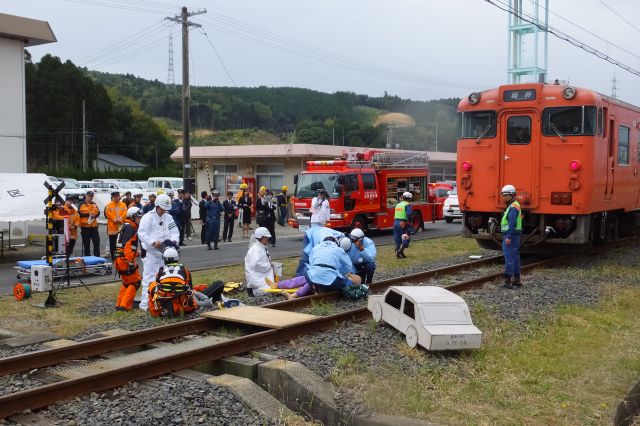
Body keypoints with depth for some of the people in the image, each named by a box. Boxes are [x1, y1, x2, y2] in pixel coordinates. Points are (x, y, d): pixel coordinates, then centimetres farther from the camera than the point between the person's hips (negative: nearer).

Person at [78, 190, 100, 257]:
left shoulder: (94, 204, 13)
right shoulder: (81, 204, 0)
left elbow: (98, 212, 10)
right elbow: (79, 213, -7)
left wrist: (95, 215, -11)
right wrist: (87, 214, -15)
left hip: (94, 226, 4)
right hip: (85, 226, -4)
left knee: (96, 241, 4)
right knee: (86, 243, 2)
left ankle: (97, 257, 11)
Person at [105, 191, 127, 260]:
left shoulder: (123, 205, 9)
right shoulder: (108, 205, 1)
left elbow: (125, 213, -1)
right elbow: (108, 213, -8)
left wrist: (120, 219, -15)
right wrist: (115, 219, -16)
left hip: (121, 226, 2)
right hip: (112, 226, -2)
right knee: (112, 242, 2)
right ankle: (112, 256, 9)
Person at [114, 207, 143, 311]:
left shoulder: (126, 226, 21)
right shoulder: (130, 228, -12)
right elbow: (127, 246, -22)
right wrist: (131, 262, -24)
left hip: (119, 259, 10)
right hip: (125, 259, -10)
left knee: (127, 282, 21)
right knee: (135, 282, -3)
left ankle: (119, 304, 23)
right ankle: (125, 305, -5)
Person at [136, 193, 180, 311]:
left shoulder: (168, 218, 12)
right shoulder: (148, 217, -8)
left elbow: (174, 231, 8)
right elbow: (142, 233, -13)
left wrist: (174, 240, -13)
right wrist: (153, 242, -25)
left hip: (165, 252, 7)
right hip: (151, 252, -7)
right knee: (149, 277, -7)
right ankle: (145, 304, -3)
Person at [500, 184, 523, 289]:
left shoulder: (513, 207, -15)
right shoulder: (513, 206, 18)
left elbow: (512, 223, -23)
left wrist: (508, 237, -26)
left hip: (510, 236, -11)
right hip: (513, 236, 11)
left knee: (509, 258, -11)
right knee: (515, 258, 12)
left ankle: (508, 281, -13)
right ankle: (516, 280, 18)